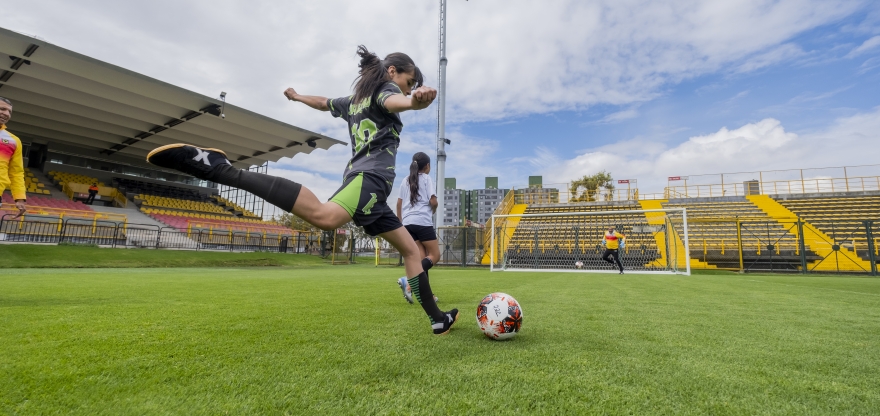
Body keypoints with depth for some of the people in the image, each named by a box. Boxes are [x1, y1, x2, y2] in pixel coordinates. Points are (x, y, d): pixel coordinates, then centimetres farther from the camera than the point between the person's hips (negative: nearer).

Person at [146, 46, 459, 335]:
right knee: (324, 216, -39)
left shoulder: (354, 101, 30)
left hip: (360, 178, 10)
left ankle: (437, 319, 17)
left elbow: (323, 102, 47)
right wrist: (415, 100, -43)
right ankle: (217, 168, -32)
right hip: (371, 177, -10)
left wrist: (297, 96, 68)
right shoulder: (383, 88, 6)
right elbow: (392, 101, -20)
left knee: (411, 249, 14)